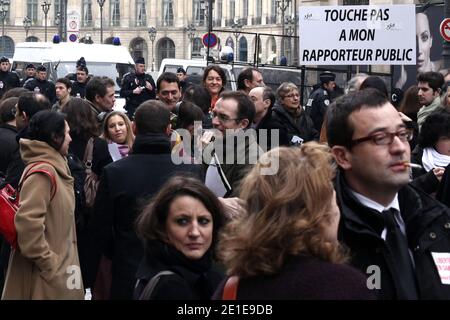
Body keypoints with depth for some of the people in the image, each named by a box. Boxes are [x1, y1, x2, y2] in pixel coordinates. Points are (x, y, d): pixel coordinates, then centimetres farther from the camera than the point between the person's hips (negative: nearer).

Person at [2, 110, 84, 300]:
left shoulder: (54, 167, 11)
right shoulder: (43, 172, -19)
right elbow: (28, 222, -28)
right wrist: (48, 263, -20)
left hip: (59, 264, 9)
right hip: (48, 276, -9)